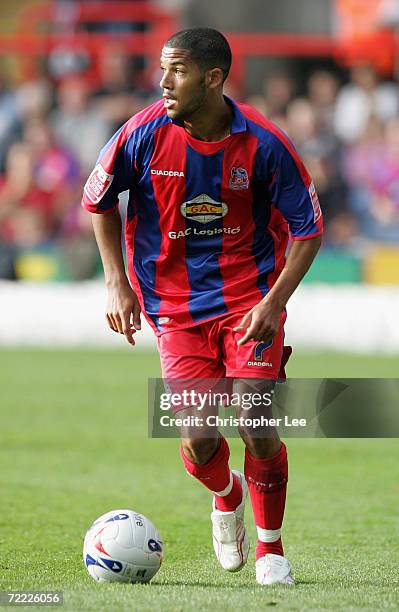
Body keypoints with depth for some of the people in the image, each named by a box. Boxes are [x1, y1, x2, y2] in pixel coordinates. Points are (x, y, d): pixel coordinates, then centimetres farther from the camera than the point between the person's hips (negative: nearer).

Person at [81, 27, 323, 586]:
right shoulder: (143, 135, -12)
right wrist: (117, 283, 0)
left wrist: (274, 302, -13)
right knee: (198, 441, -8)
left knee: (257, 427, -13)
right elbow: (98, 201, 7)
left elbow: (308, 227, -3)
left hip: (250, 298, -1)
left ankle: (270, 548, 11)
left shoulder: (262, 143, -14)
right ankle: (226, 496, 30)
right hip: (175, 304, 1)